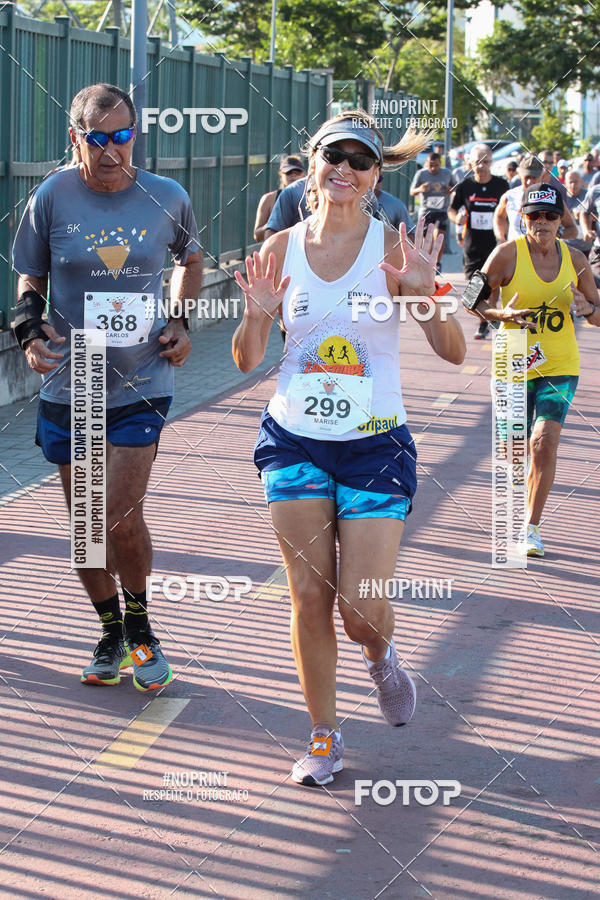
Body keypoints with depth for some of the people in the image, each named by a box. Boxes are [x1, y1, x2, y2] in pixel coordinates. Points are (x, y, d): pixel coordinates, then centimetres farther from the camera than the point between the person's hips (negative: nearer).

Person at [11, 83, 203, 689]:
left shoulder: (167, 199, -2)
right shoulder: (52, 198, -4)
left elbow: (190, 258, 19)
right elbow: (29, 277, 8)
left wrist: (184, 324, 5)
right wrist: (30, 327, -11)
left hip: (142, 382, -1)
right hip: (69, 383, 1)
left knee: (122, 518, -11)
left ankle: (140, 624, 14)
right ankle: (112, 632, 28)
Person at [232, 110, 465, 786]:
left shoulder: (394, 249, -6)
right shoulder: (282, 249, 1)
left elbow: (453, 353, -9)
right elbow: (247, 360, 4)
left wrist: (425, 293, -26)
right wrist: (256, 315, -16)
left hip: (376, 445, -2)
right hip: (295, 442, 2)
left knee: (360, 606, -4)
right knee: (309, 597, 3)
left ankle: (380, 655, 32)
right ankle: (323, 734, 19)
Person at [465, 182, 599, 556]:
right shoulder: (508, 254, -8)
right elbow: (475, 300, -2)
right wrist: (502, 314, -22)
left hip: (559, 367, 1)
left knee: (545, 441, -16)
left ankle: (532, 527, -4)